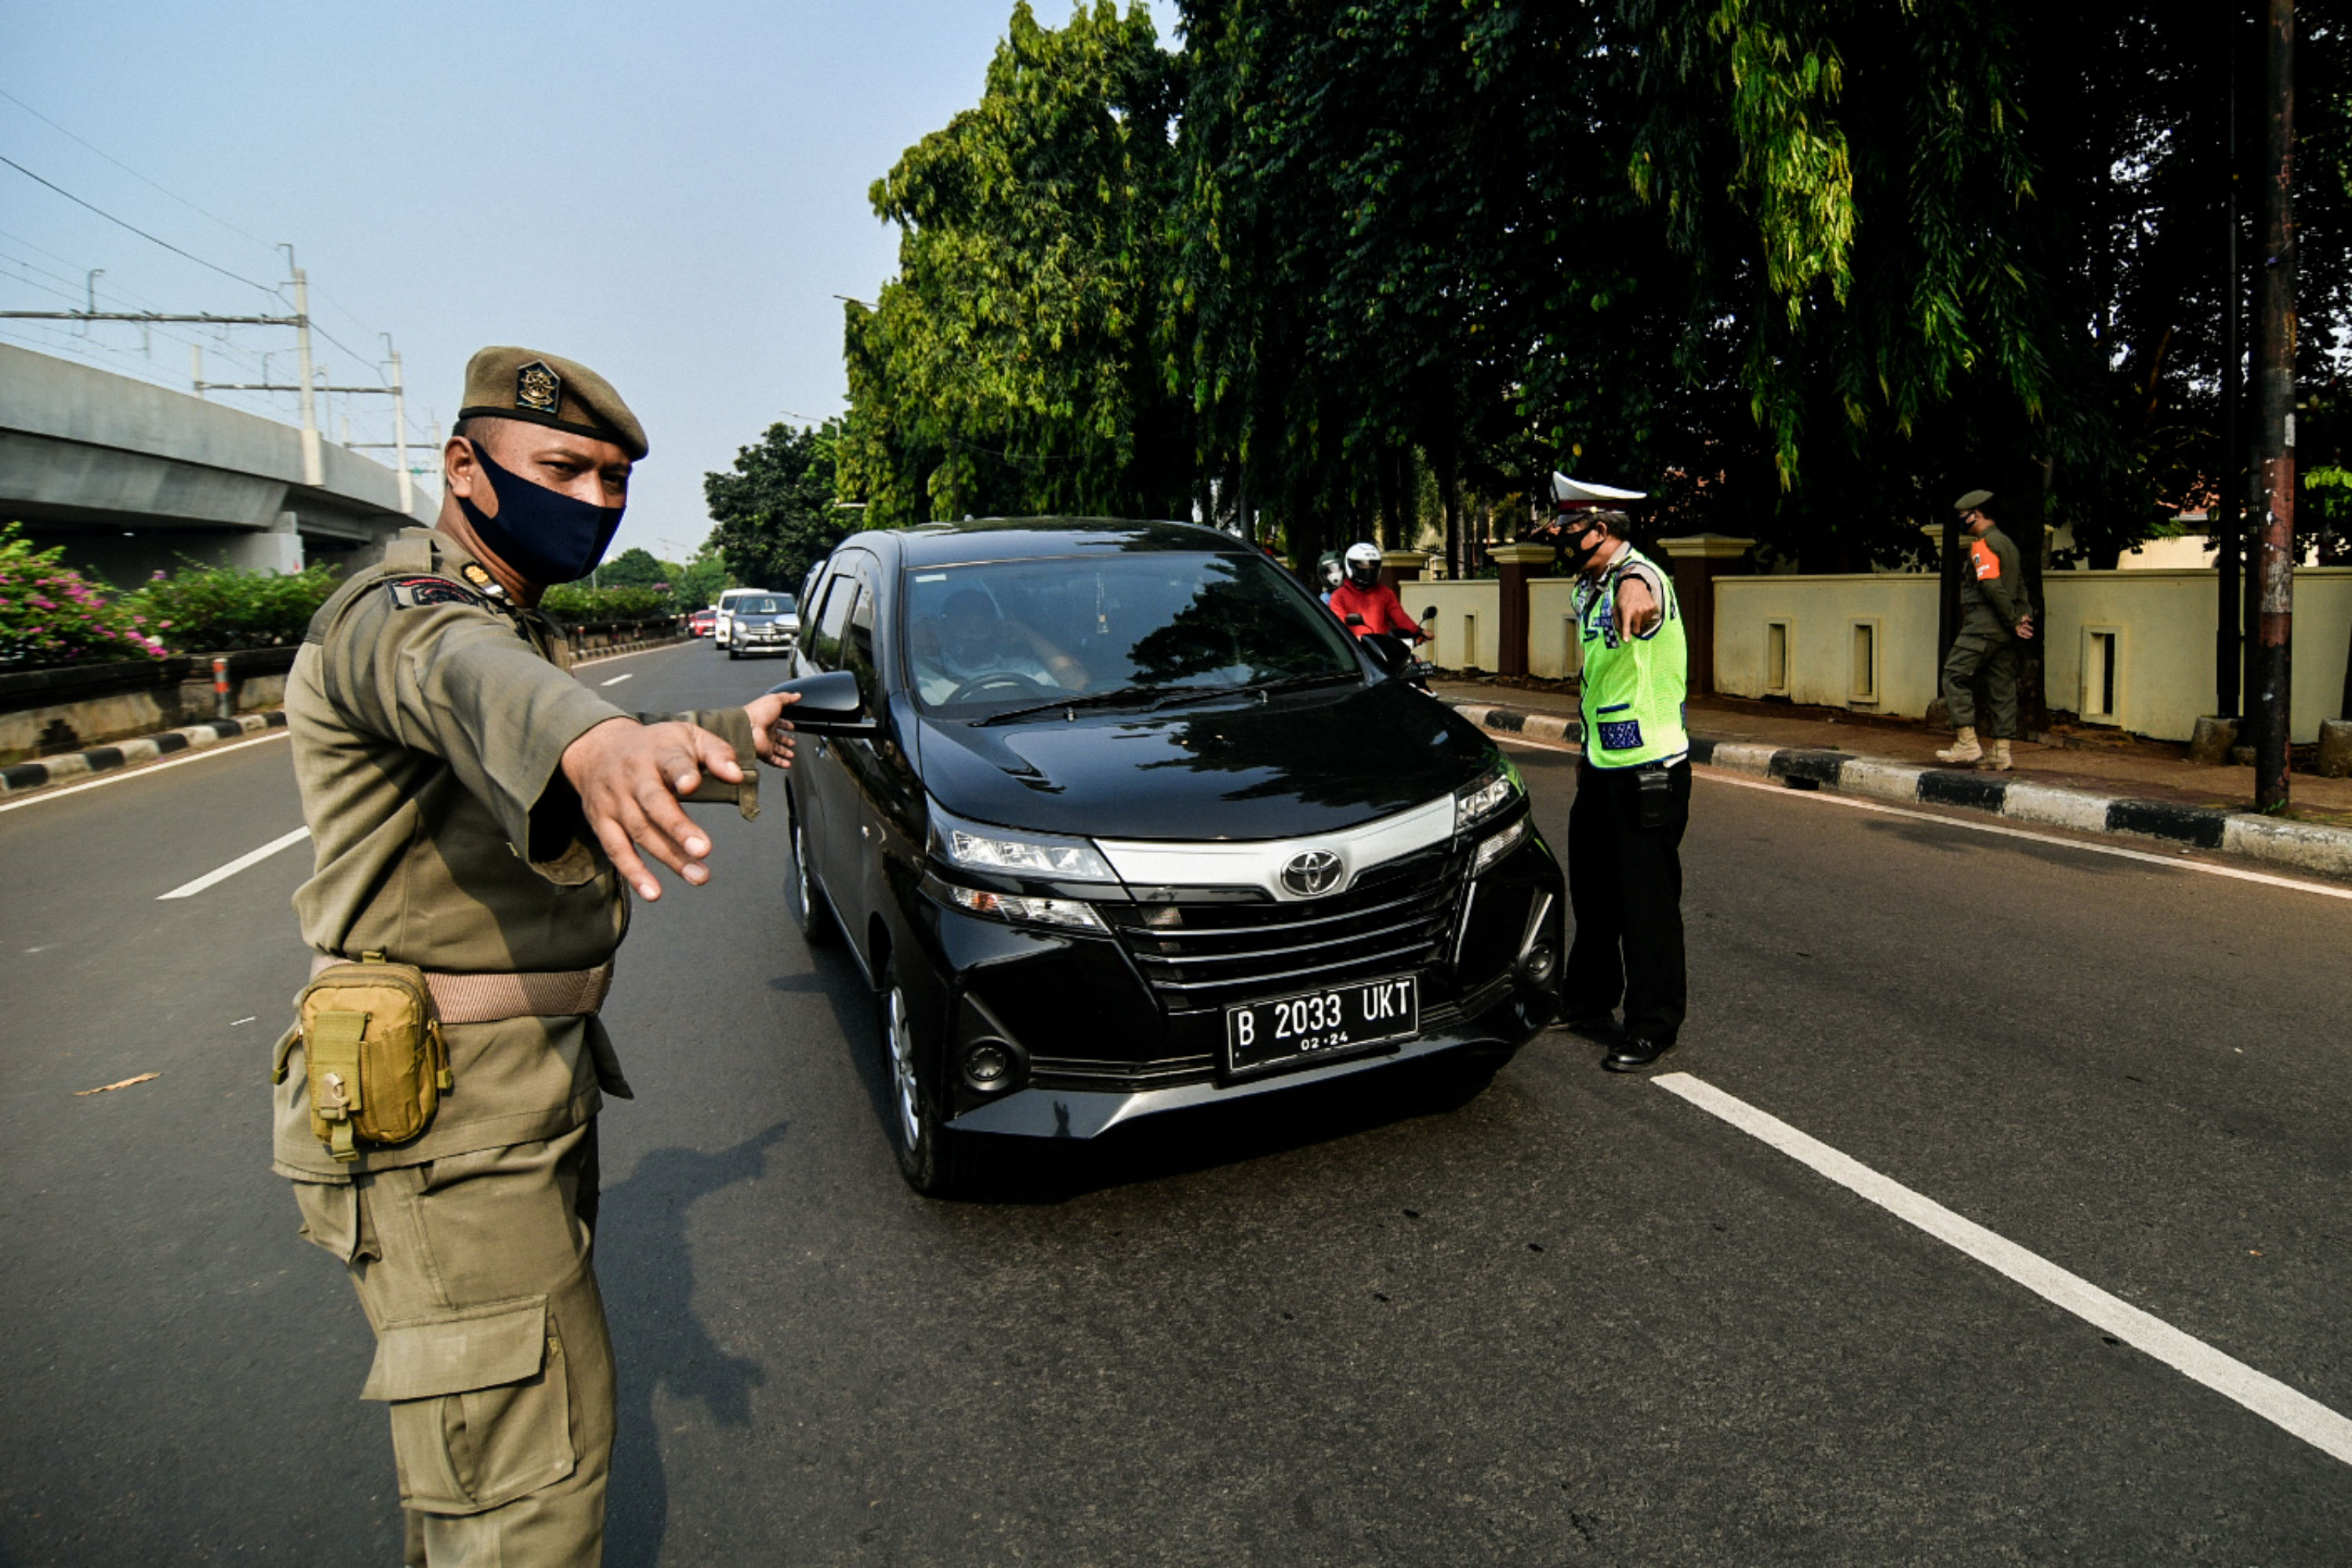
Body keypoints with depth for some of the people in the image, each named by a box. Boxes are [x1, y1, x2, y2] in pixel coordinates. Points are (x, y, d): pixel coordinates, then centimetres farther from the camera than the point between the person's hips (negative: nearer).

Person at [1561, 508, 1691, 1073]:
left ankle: (1652, 1026, 12)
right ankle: (1589, 1000, 37)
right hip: (1603, 767, 10)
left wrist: (1632, 604, -67)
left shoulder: (1638, 575, -17)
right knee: (1591, 891, 20)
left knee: (1647, 899, -1)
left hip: (1648, 769, -10)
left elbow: (1636, 596, -45)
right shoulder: (1588, 589, 12)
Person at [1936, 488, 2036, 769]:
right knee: (2002, 687, 7)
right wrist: (2024, 614, 6)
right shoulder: (2006, 542, 20)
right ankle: (2002, 753, 7)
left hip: (1983, 626, -9)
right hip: (2005, 632, 9)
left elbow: (1993, 587, -19)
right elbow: (2020, 582, 18)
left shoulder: (1982, 545, -10)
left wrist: (2014, 621, -13)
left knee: (1955, 677, -5)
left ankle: (1968, 743, -11)